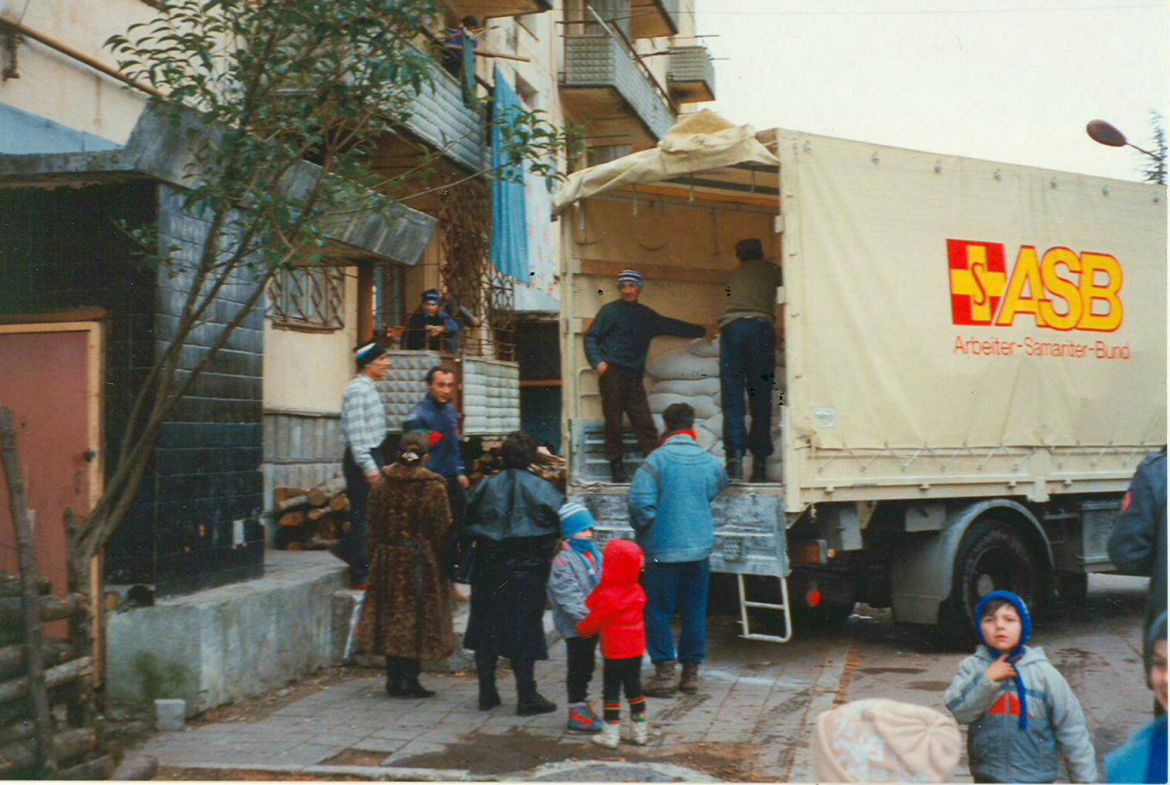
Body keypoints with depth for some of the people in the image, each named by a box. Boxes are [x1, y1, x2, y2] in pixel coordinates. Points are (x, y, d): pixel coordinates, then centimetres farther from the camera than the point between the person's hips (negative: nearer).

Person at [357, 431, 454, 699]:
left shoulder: (382, 483, 2)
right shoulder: (433, 486, -10)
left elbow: (374, 526, 7)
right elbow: (442, 529, -9)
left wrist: (376, 557, 16)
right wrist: (445, 563, 0)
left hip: (387, 559, 4)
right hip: (421, 563, -4)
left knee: (391, 618, 11)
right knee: (418, 618, 3)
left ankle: (394, 679, 14)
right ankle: (409, 680, 4)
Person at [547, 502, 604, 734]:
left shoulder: (594, 553, 8)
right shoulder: (563, 560, -18)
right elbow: (568, 595, -23)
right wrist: (586, 616, -28)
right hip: (575, 626, -8)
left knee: (587, 665, 18)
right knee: (578, 666, 0)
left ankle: (581, 703, 32)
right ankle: (576, 711, 9)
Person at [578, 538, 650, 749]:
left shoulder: (608, 596, -23)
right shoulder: (638, 592, -2)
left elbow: (596, 619, -11)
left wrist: (582, 628, 9)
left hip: (614, 651, -6)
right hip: (636, 648, 6)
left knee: (611, 690, 3)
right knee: (634, 687, 16)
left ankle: (611, 732, 6)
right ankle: (640, 729, 22)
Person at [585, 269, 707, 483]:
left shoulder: (647, 316, 19)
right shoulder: (610, 311, 6)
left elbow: (672, 326, 28)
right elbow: (591, 337, 3)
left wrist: (703, 331, 29)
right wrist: (597, 362, -12)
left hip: (634, 377, 4)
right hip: (612, 374, -4)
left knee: (645, 424, -3)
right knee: (614, 422, -4)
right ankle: (616, 467, 3)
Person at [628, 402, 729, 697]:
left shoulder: (657, 459, -12)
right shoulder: (710, 462, 1)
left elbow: (640, 501, -18)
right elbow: (721, 488, 15)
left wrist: (642, 531, 0)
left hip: (663, 549, -4)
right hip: (700, 548, 4)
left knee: (659, 612, 5)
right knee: (695, 612, 12)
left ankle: (665, 671, 3)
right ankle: (691, 671, 18)